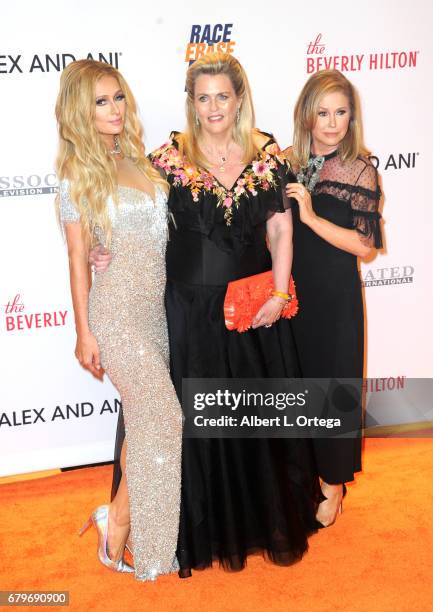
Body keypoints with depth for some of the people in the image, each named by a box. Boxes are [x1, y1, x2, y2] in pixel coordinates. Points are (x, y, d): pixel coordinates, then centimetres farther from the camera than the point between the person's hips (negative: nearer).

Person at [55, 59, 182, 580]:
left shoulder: (140, 162, 11)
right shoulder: (78, 174, -5)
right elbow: (78, 258, -7)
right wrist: (83, 332, -7)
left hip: (157, 306, 6)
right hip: (117, 309, -6)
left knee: (143, 419, 10)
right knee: (162, 419, -5)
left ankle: (120, 516, 26)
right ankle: (117, 527, 14)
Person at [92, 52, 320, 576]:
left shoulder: (266, 154, 2)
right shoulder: (170, 158, -3)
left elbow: (281, 228, 2)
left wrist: (279, 292, -6)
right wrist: (112, 255, -16)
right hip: (192, 306, -1)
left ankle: (272, 521, 32)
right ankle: (213, 528, 28)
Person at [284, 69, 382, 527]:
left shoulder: (360, 170, -7)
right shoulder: (288, 163, 3)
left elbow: (363, 245, -14)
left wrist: (310, 215, -20)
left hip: (334, 295, -3)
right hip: (291, 288, 4)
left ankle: (332, 482, 25)